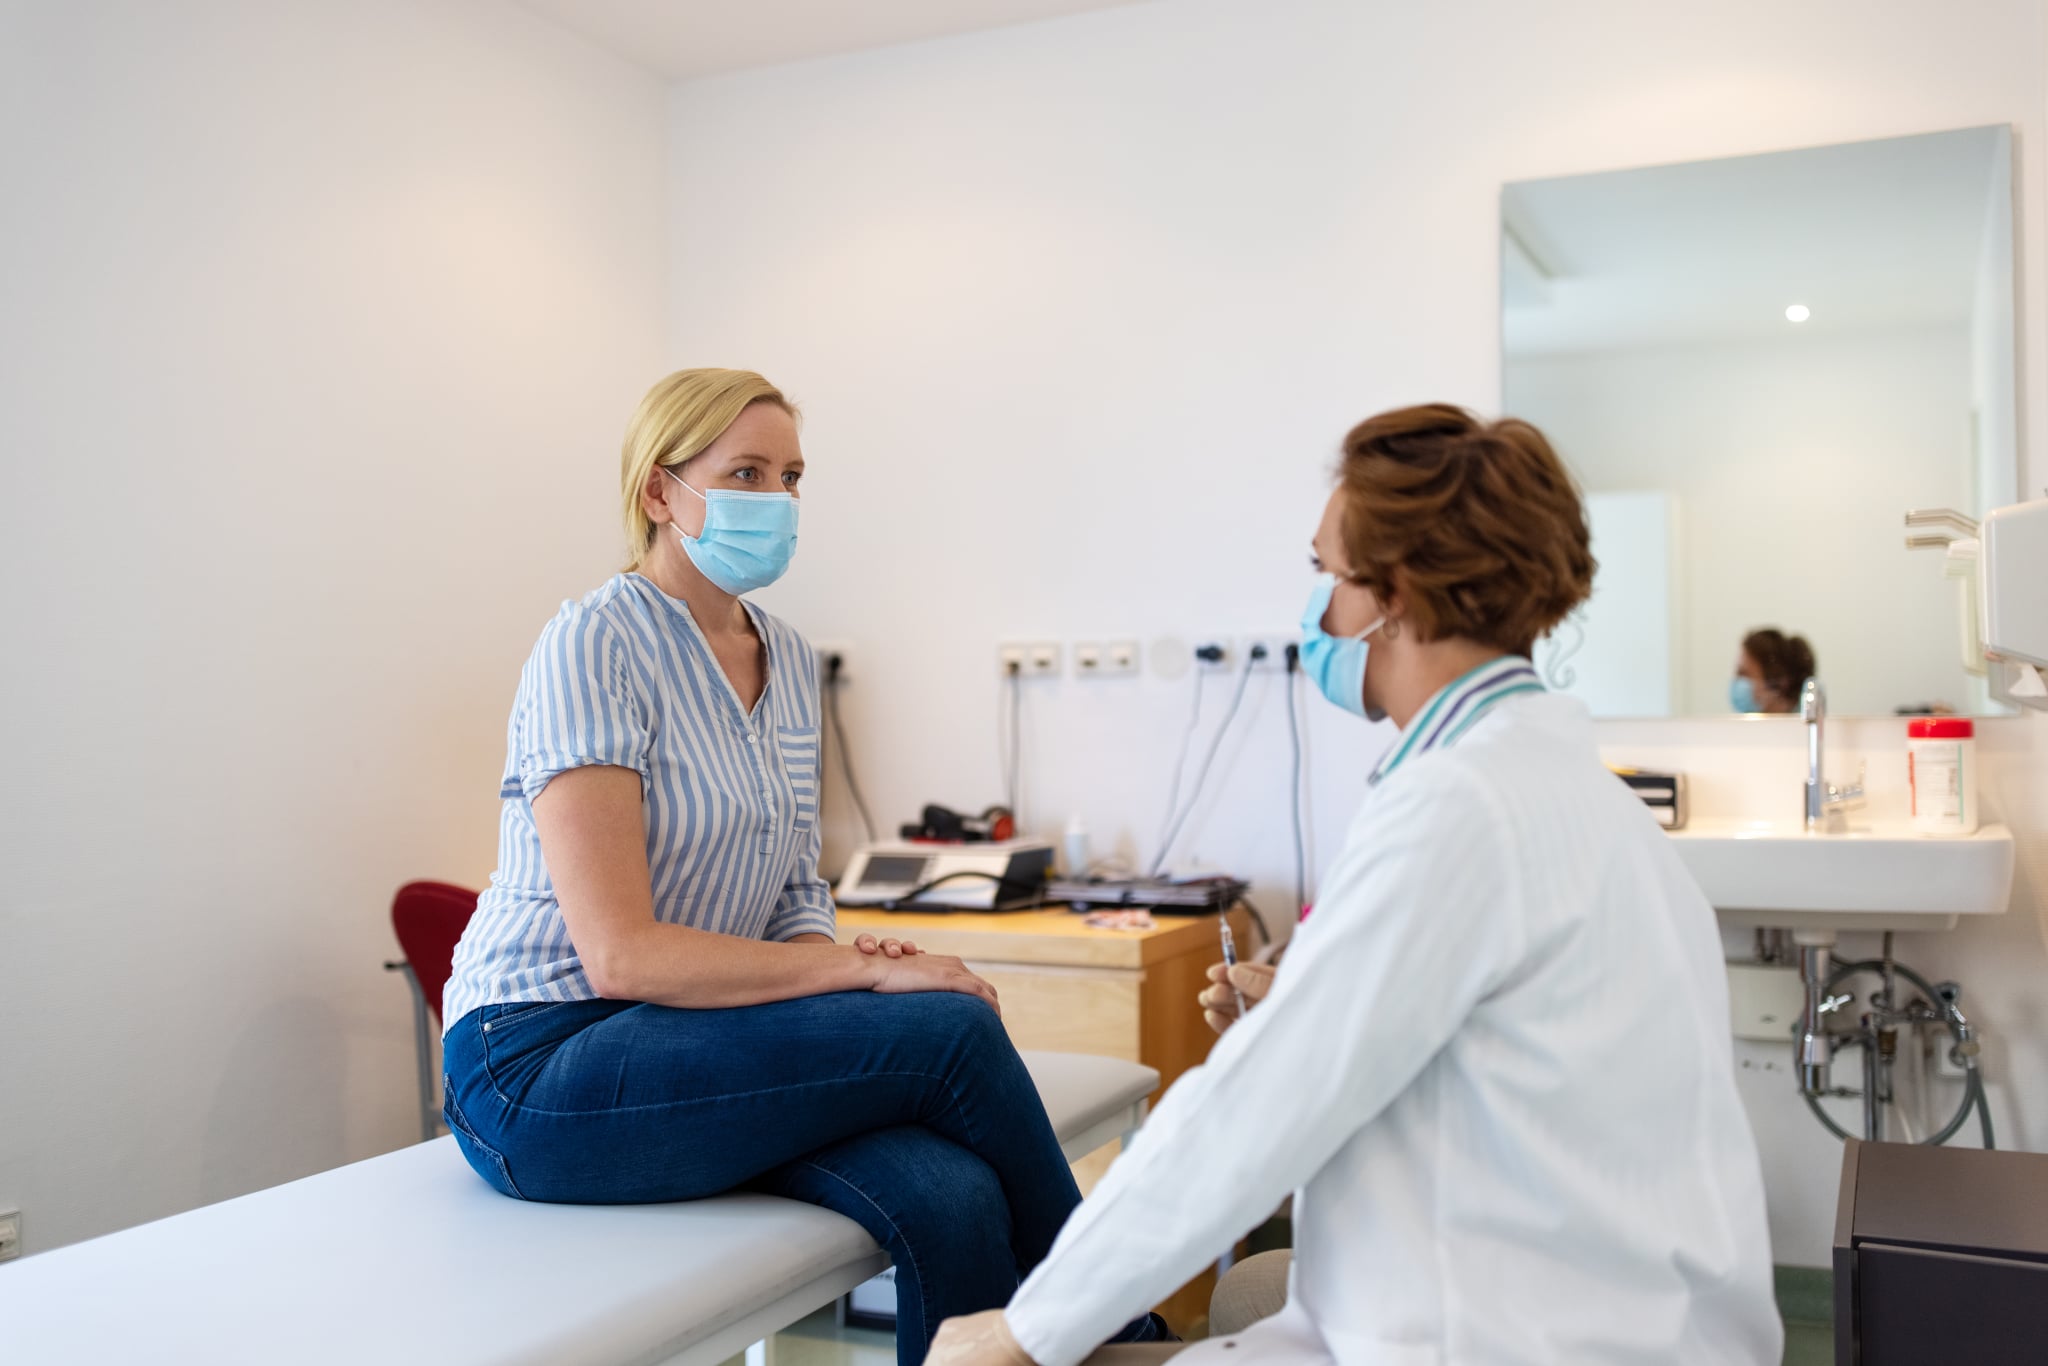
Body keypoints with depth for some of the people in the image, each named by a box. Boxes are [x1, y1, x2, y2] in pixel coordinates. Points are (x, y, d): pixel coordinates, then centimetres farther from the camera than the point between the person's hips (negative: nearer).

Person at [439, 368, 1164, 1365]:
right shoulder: (594, 645, -13)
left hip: (686, 1040, 6)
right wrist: (861, 970, -21)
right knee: (948, 1029, -23)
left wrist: (839, 953, -9)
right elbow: (621, 953, -20)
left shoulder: (791, 663, 10)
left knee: (952, 1202, -25)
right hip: (538, 1070, -6)